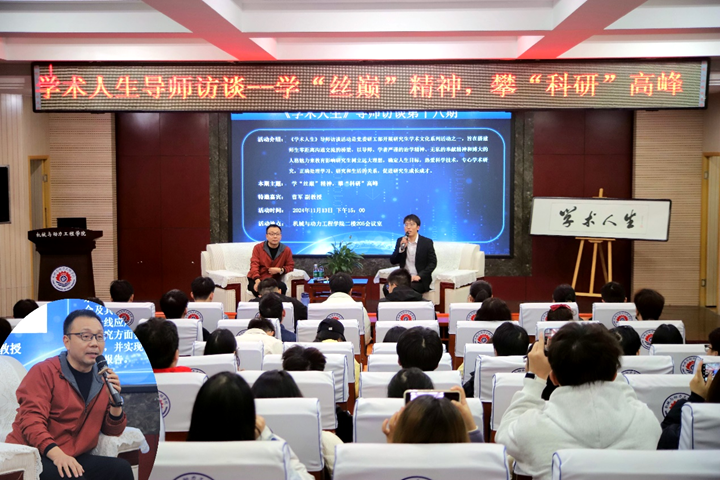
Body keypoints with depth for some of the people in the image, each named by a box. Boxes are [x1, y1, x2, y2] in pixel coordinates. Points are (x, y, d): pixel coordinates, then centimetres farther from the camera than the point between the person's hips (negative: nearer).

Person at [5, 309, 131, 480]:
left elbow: (113, 431, 12)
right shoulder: (44, 371, -7)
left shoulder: (102, 378, 9)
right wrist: (56, 454, -33)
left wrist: (115, 401, -8)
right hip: (34, 456, -6)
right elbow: (31, 419, -18)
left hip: (73, 458, 6)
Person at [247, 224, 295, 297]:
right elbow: (254, 265, -8)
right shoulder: (258, 248, 1)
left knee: (282, 287, -33)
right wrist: (257, 280, -27)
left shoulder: (286, 250, 4)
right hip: (256, 279, -1)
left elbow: (290, 266, 11)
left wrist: (280, 270, -12)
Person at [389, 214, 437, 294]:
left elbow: (433, 263, -2)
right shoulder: (400, 241, 8)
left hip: (420, 281, -3)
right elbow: (393, 261, 4)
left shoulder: (427, 242, -1)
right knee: (389, 284, -25)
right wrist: (401, 248, -13)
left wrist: (419, 276, -15)